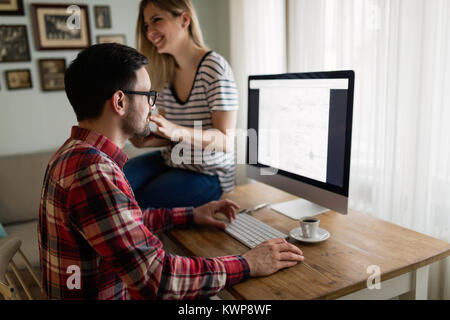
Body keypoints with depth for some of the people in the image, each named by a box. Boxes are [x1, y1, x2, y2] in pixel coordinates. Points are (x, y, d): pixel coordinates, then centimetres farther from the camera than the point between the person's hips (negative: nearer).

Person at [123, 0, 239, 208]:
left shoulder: (214, 68, -18)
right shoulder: (165, 73, 3)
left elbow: (225, 141, -21)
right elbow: (169, 136, 9)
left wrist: (176, 132, -35)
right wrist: (148, 140, -12)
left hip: (209, 173, -6)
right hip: (170, 160, 6)